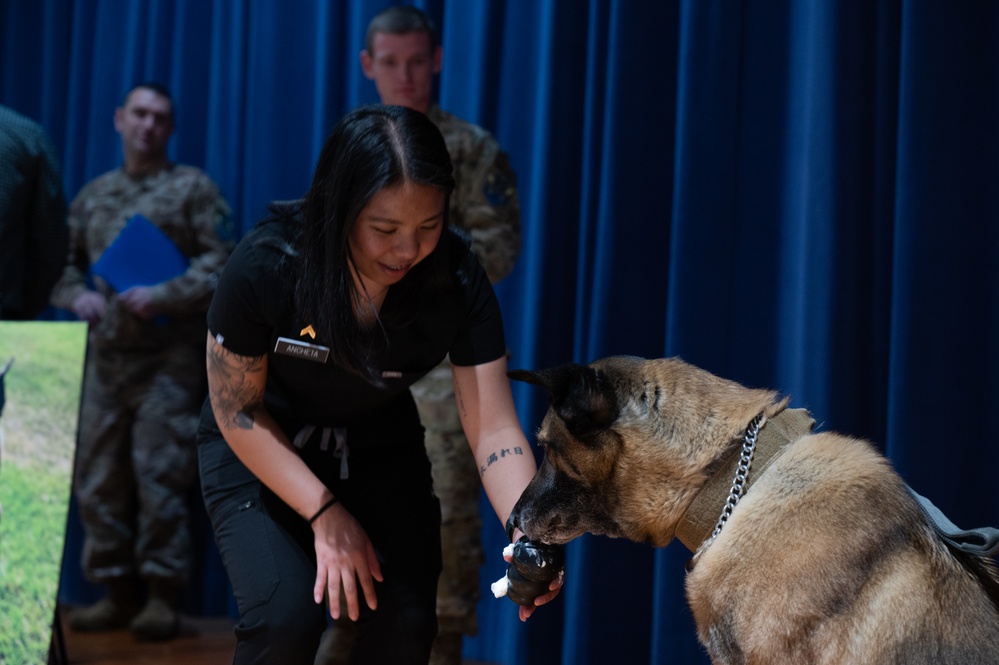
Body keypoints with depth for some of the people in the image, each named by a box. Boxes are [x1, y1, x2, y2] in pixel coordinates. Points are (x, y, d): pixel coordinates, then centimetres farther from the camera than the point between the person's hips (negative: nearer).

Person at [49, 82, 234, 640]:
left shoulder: (193, 187, 3)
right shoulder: (94, 195, 17)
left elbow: (223, 260, -6)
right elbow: (61, 262, 19)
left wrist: (164, 296, -16)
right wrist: (77, 295, -2)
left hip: (169, 357, -5)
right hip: (106, 357, 5)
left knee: (159, 474, -9)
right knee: (98, 476, 4)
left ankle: (164, 596, -3)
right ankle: (116, 590, 13)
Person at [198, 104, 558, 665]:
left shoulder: (458, 281, -25)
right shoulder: (266, 267, -30)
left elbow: (494, 431, -26)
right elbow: (239, 410, -17)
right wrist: (324, 513, -22)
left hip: (378, 448, 3)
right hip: (262, 449, -3)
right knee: (287, 617, -20)